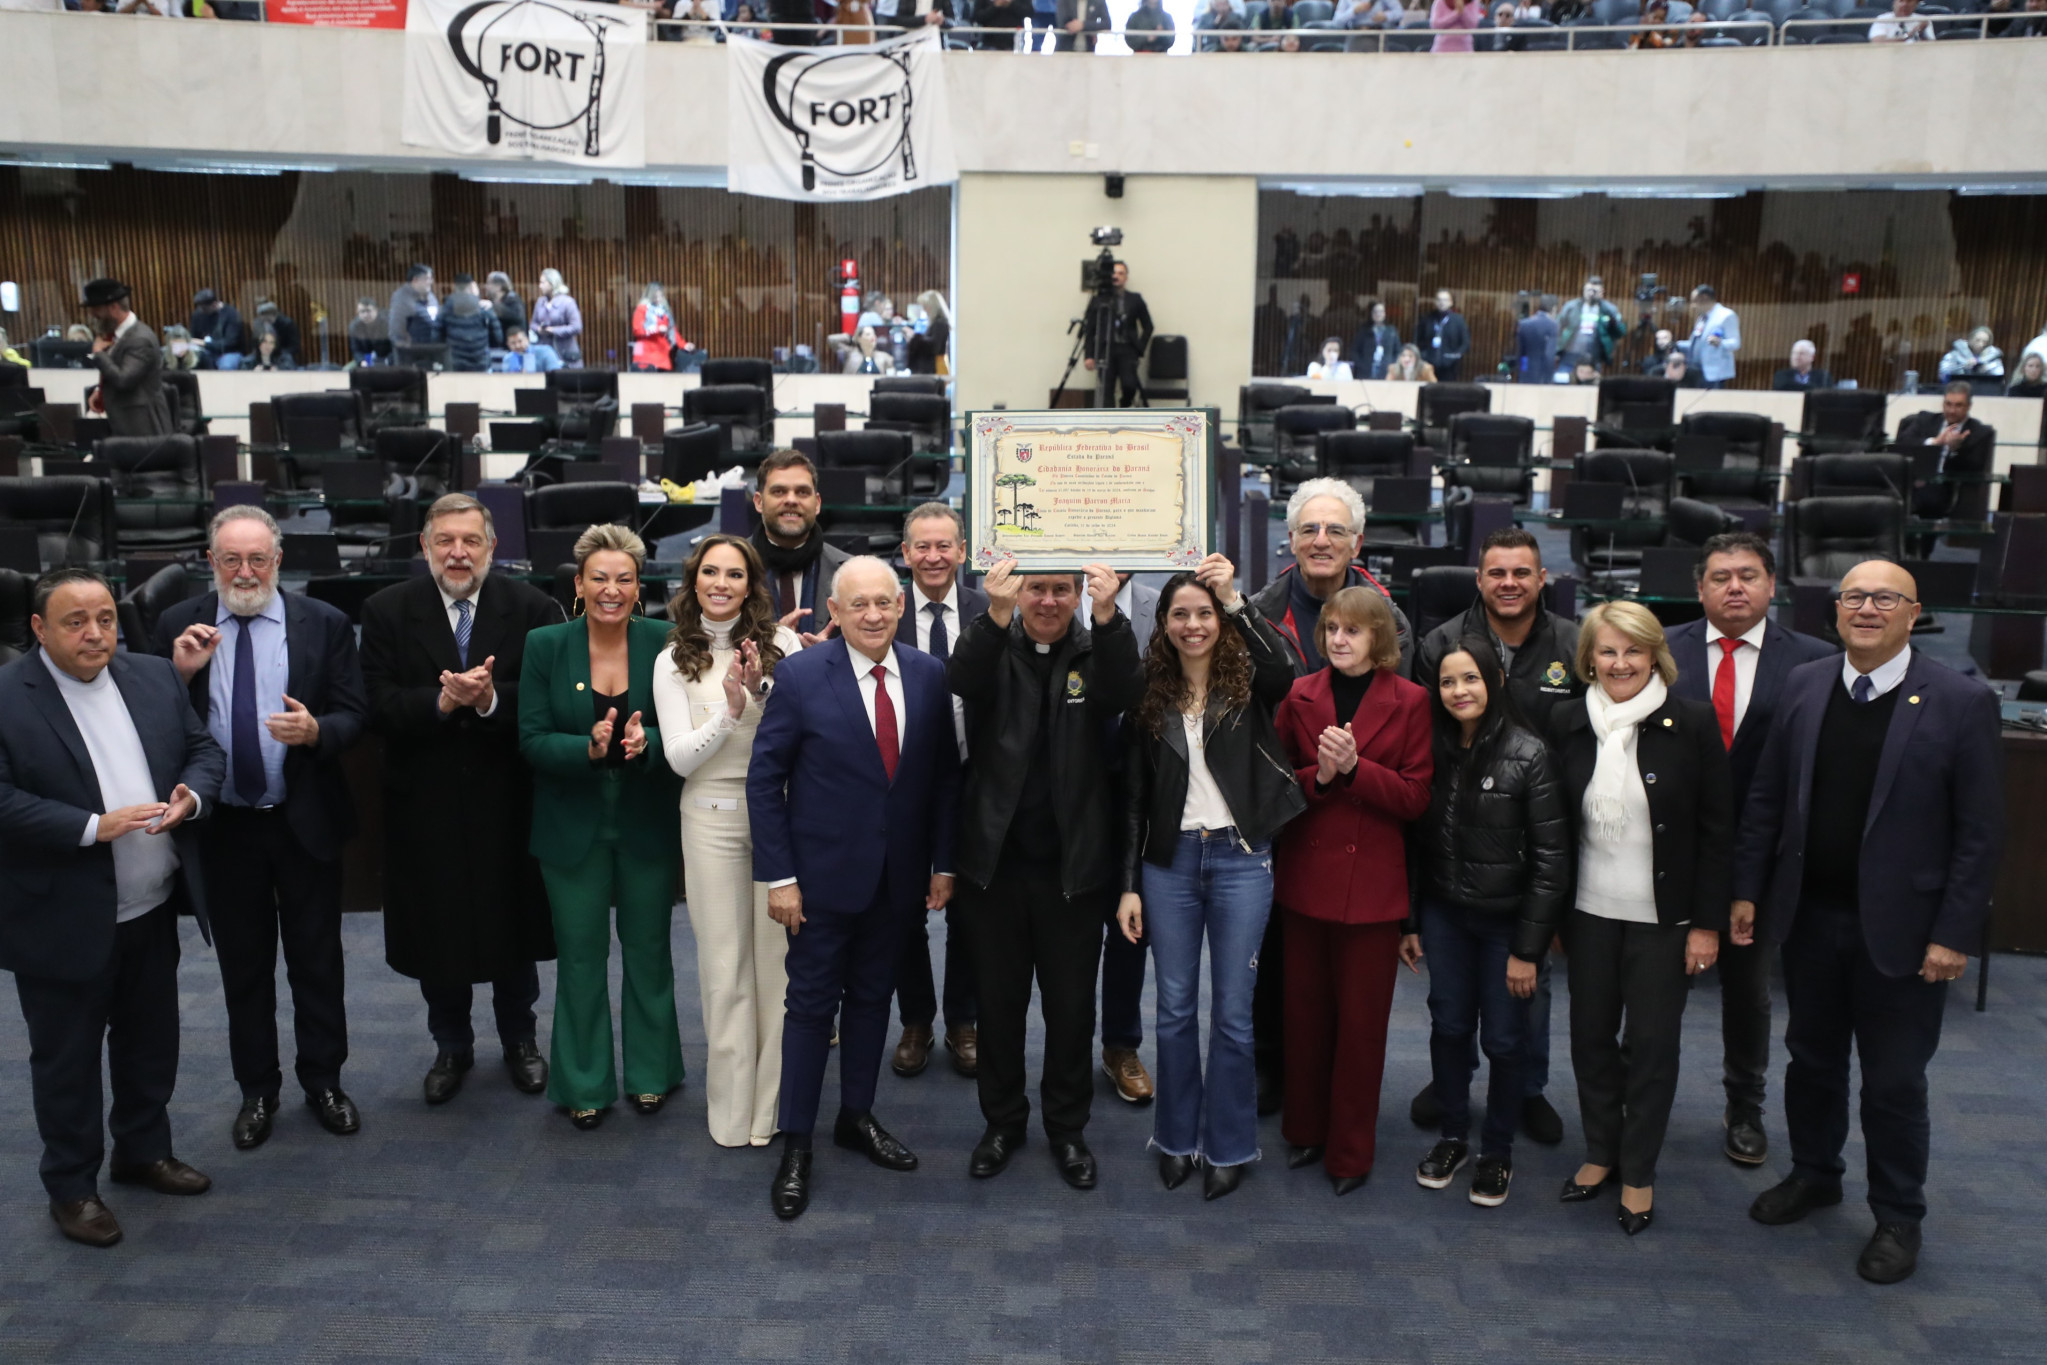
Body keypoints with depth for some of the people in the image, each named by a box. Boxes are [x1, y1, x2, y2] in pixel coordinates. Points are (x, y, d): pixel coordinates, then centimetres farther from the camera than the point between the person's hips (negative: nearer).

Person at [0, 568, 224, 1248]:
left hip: (152, 908, 5)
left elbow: (204, 749, 9)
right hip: (62, 921, -5)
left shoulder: (155, 677, 3)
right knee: (66, 1059, 10)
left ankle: (143, 1151, 39)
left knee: (151, 1041, 19)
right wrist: (93, 828, -26)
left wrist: (191, 795, -12)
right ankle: (71, 1187, 26)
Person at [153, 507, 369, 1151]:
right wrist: (179, 674, -18)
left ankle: (323, 1080, 28)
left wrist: (315, 730, -25)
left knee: (317, 960, 11)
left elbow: (353, 715, -5)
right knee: (243, 966, 14)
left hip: (306, 821, -1)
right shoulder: (179, 627, -2)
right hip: (223, 826, 1)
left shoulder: (324, 624, -5)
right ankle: (257, 1091, 29)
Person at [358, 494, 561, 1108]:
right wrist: (440, 702, -25)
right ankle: (451, 1047, 35)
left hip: (508, 801, -1)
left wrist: (491, 698, -29)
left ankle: (519, 1040, 36)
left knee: (514, 926, 14)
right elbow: (378, 706, -9)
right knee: (437, 931, 14)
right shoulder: (387, 611, -2)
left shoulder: (532, 608, -6)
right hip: (426, 804, 1)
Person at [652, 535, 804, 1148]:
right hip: (712, 821, 1)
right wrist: (731, 710, -17)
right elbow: (679, 758, -4)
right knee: (725, 965, 6)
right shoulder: (674, 661, 3)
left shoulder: (782, 643, -1)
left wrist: (768, 690, -19)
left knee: (781, 957, 4)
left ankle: (778, 1101, 19)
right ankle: (733, 1110, 19)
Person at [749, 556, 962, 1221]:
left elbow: (945, 774, 5)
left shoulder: (928, 675, -1)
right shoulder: (801, 675, -12)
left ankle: (857, 1117, 34)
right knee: (812, 1003, 5)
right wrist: (778, 875, -11)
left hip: (897, 876, 4)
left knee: (872, 997, 16)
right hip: (824, 873, -3)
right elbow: (764, 779, -8)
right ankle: (795, 1145, 19)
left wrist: (943, 862, 2)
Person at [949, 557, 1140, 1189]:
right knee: (999, 999, 14)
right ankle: (1003, 1121, 32)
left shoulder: (1097, 651, 1)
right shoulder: (993, 646, 0)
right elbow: (963, 682, -22)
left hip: (1073, 863, 0)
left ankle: (1068, 1126, 30)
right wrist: (997, 614, -40)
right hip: (997, 858, 0)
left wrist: (1108, 617, -37)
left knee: (1072, 1004, 11)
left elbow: (1127, 694, -20)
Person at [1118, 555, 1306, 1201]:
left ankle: (1229, 1146, 21)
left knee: (1232, 1011, 6)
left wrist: (1234, 598, -30)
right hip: (1170, 861, 2)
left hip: (1240, 859, -2)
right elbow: (1134, 796, 6)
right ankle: (1177, 1138, 27)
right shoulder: (1150, 695, 5)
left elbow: (1282, 669, -28)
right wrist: (1129, 884, 3)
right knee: (1175, 1009, 11)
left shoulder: (1247, 685, -1)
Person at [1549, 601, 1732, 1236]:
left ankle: (1639, 1171, 24)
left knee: (1651, 1042, 7)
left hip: (1662, 916, -3)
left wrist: (1707, 923, -7)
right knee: (1591, 1035, 12)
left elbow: (1717, 829, -5)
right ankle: (1601, 1152, 32)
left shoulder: (1693, 723, -8)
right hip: (1589, 912, 3)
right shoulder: (1567, 723, 0)